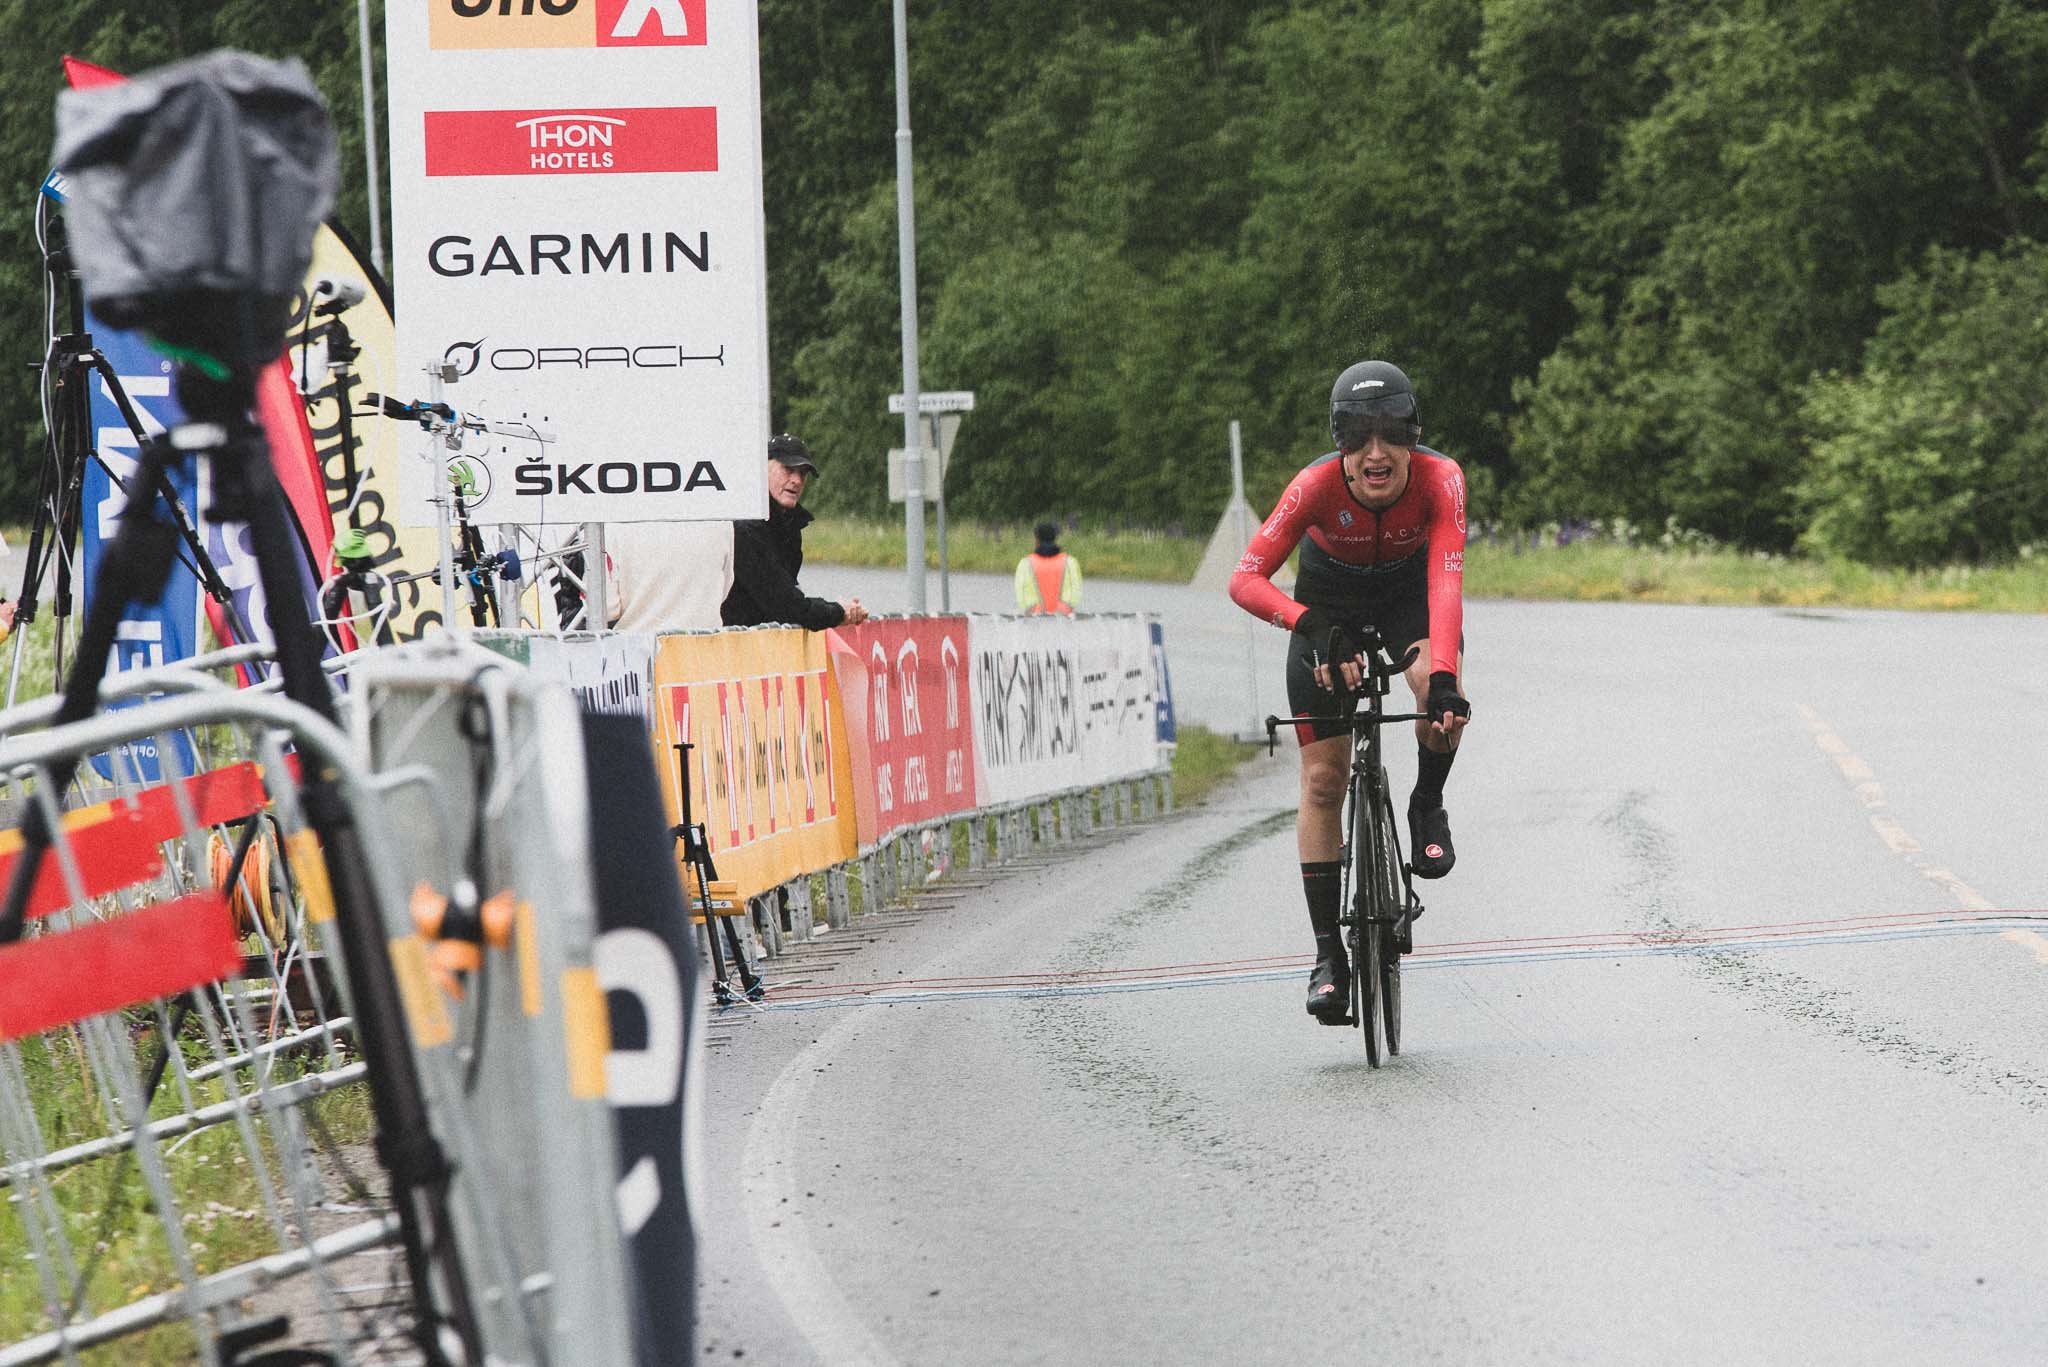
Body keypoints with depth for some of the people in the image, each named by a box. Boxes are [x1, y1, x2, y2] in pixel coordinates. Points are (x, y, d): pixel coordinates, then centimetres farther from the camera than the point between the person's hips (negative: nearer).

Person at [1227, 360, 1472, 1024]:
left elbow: (1446, 579, -43)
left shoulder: (1439, 479, -33)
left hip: (1408, 591, 0)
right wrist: (1311, 626, -54)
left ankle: (1427, 808, -4)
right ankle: (1328, 954, 1)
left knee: (1439, 691, -34)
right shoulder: (1318, 484, -33)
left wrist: (1444, 676, -57)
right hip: (1329, 600, 0)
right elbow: (1246, 579, -37)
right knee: (1322, 777, -7)